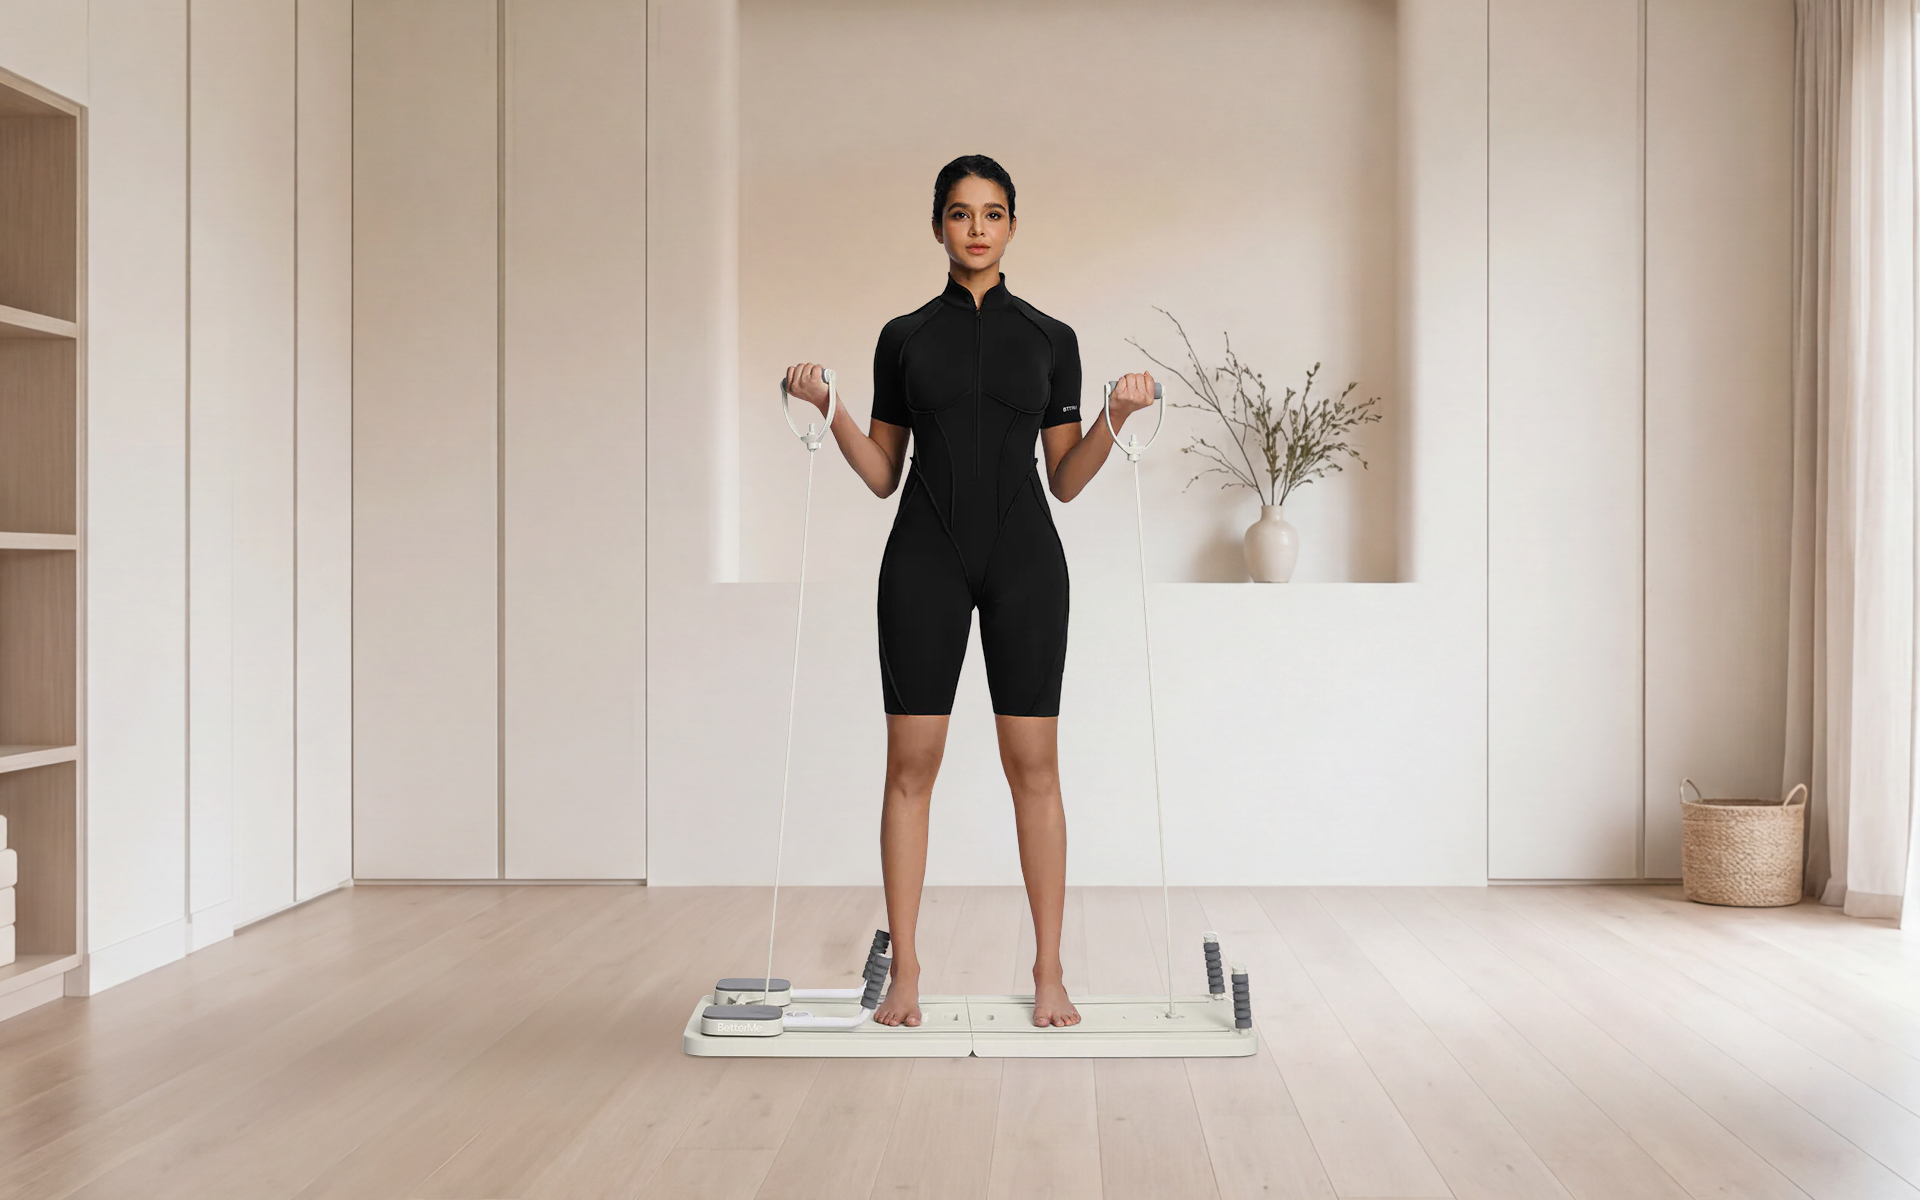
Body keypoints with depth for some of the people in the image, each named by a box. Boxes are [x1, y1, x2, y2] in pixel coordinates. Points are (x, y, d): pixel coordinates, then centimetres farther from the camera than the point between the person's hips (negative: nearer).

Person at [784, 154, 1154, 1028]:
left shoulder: (1050, 338, 8)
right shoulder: (903, 336, 8)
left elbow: (1065, 479, 6)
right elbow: (883, 474, 6)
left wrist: (1117, 420, -9)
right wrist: (828, 410, -7)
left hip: (1024, 557, 0)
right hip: (925, 555, 0)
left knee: (1033, 764, 1)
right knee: (911, 763, 0)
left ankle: (1049, 970, 11)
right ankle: (904, 968, 10)